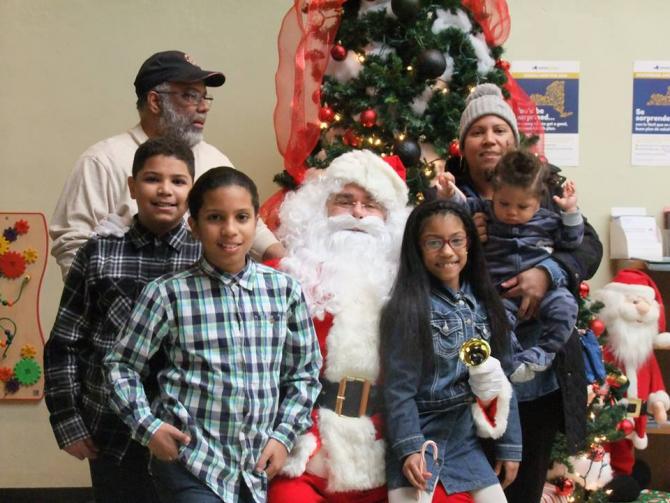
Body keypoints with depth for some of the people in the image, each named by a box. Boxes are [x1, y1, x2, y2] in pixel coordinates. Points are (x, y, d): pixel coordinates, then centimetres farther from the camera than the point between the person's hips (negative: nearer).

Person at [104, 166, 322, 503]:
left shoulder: (285, 290, 1)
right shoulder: (167, 293, -7)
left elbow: (304, 373, 9)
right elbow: (121, 365, 2)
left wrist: (284, 435, 0)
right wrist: (148, 427, -7)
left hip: (256, 467, 3)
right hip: (189, 460, -3)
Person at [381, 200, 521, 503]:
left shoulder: (484, 305, 6)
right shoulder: (409, 308, -11)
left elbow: (502, 382, 9)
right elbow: (399, 389, -13)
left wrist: (510, 446, 8)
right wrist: (408, 450, -21)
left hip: (470, 445, 5)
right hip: (422, 443, -5)